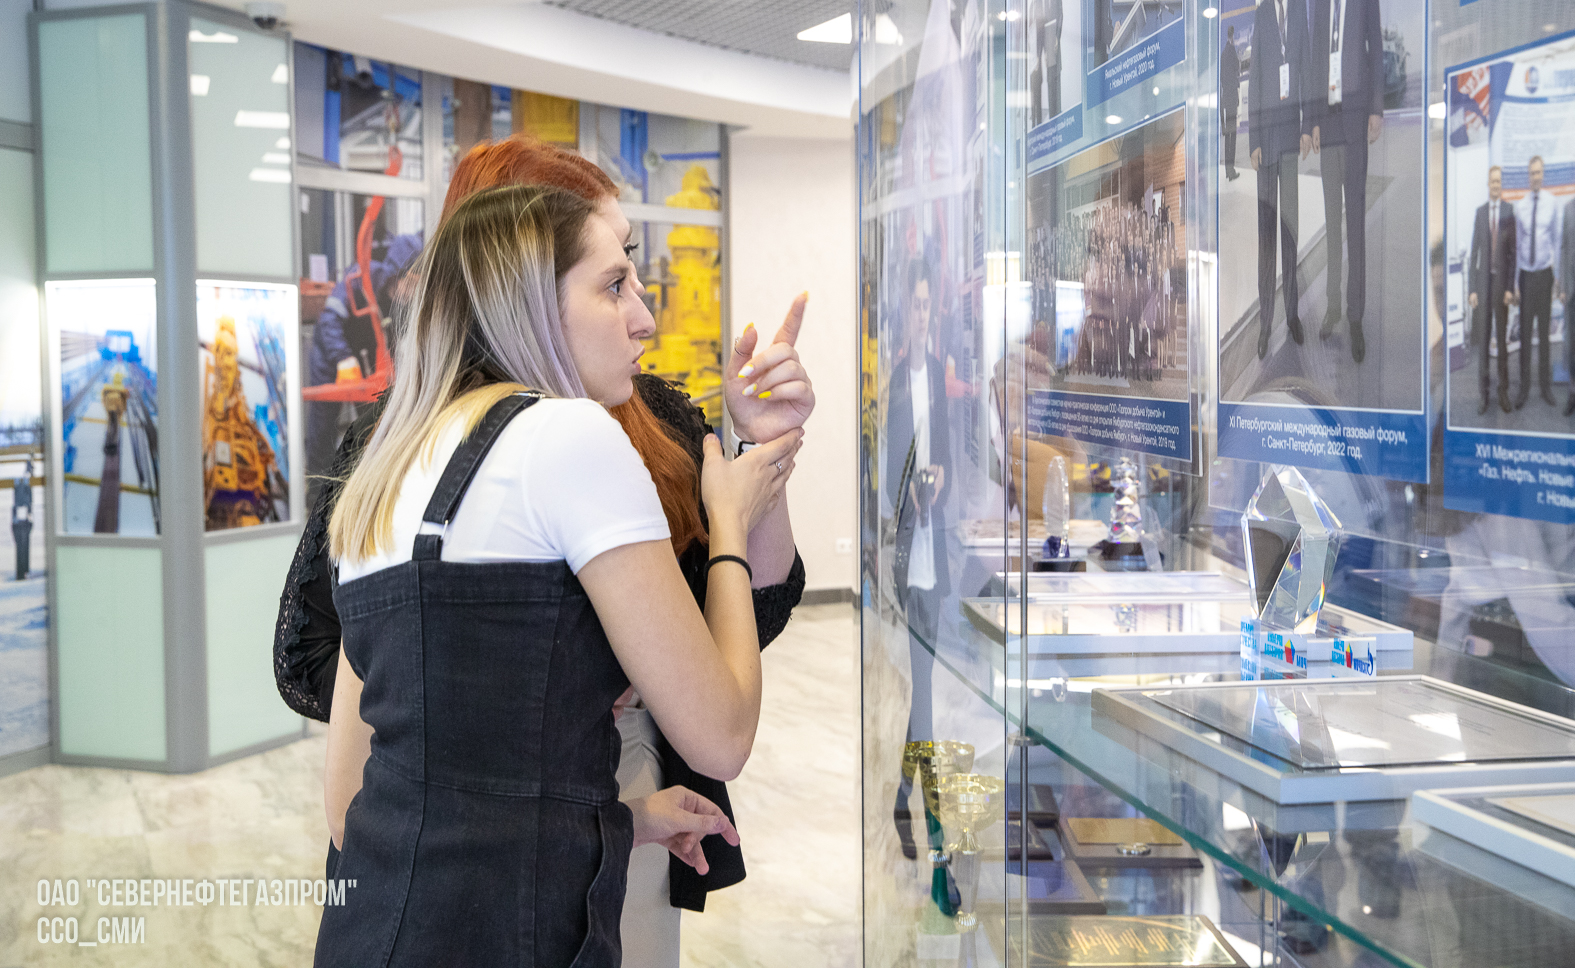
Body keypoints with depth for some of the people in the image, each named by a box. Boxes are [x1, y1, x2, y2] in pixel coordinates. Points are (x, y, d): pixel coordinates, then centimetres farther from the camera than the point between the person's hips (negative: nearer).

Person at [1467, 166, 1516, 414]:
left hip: (1502, 281, -2)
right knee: (1482, 337, 3)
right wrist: (1472, 289, 1)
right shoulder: (1479, 212, 5)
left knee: (1502, 338, 4)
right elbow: (1474, 251, 6)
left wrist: (1510, 287, -7)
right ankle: (1483, 394, 8)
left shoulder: (1510, 212, -2)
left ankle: (1503, 393, 10)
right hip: (1483, 281, 2)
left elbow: (1514, 251, -2)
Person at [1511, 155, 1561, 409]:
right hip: (1526, 273, 0)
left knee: (1544, 330, 6)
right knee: (1525, 331, 3)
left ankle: (1546, 386, 15)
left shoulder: (1552, 203, -4)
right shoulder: (1520, 206, -2)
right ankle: (1524, 386, 10)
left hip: (1545, 273, 0)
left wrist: (1557, 275, 2)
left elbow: (1558, 239, 2)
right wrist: (1515, 283, 3)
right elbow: (1516, 244, 4)